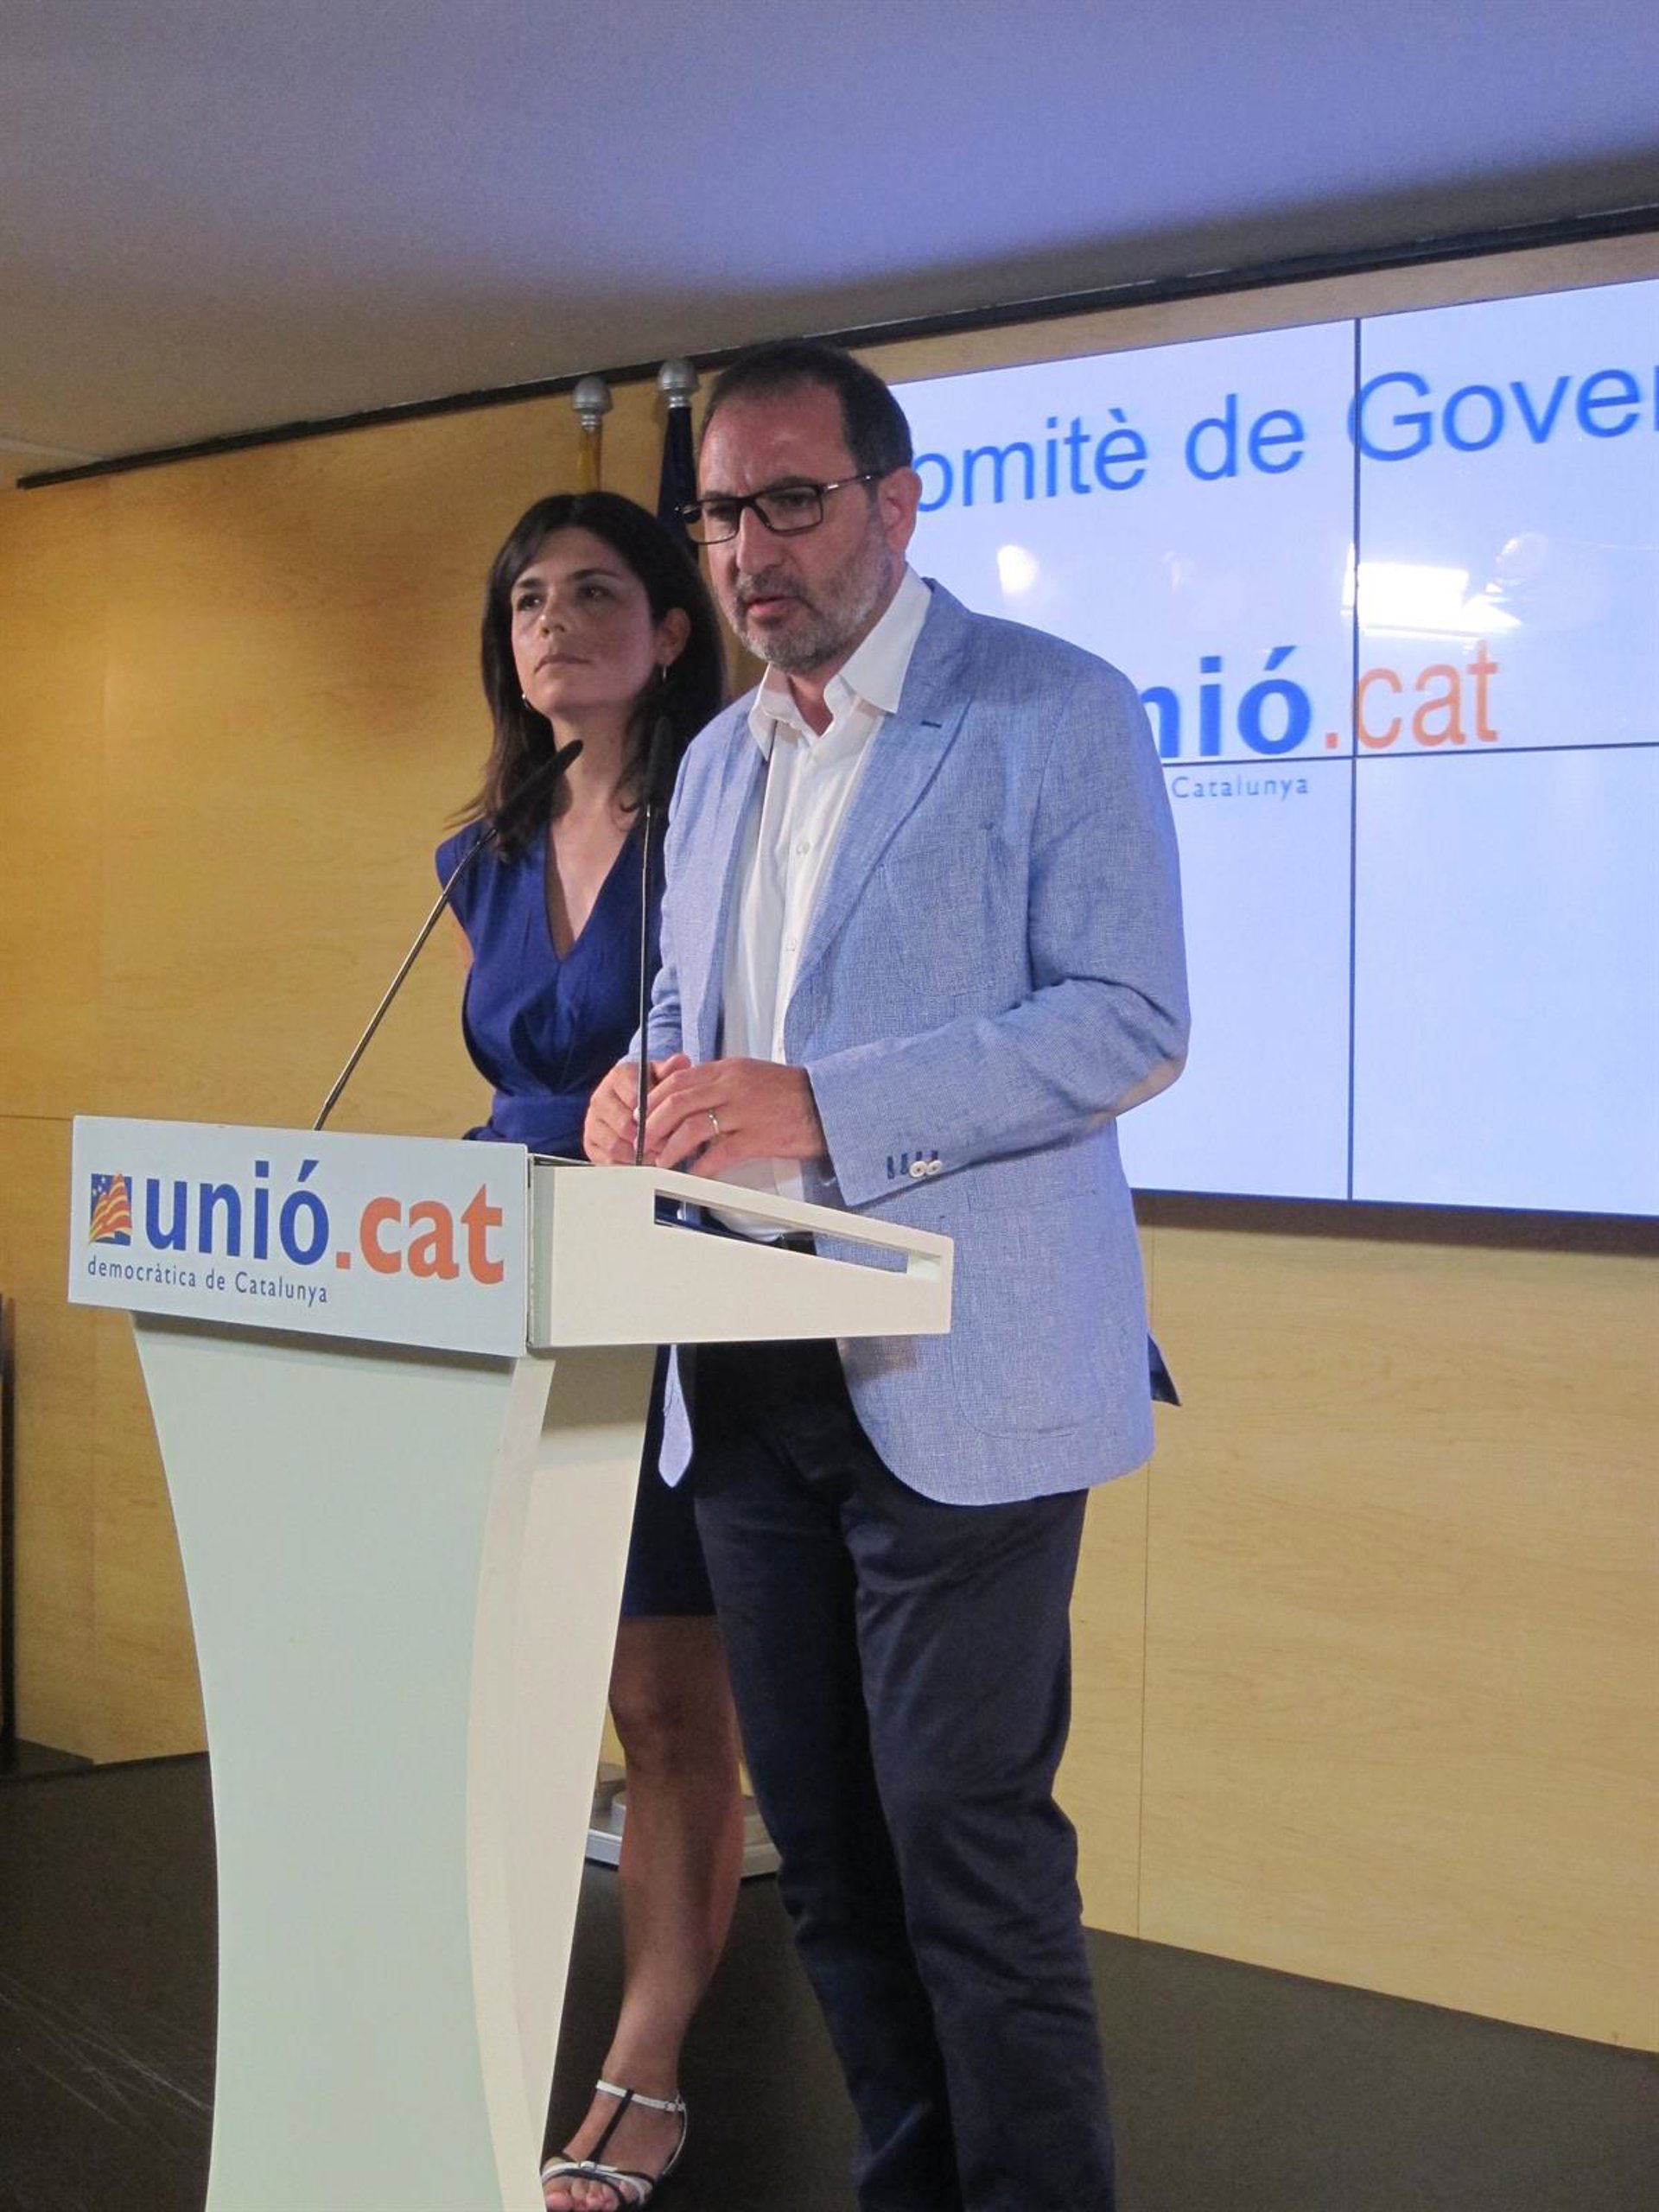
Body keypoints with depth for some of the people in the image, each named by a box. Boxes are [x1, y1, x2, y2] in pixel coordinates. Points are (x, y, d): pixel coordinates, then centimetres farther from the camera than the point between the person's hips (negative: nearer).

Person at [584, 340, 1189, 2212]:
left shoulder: (1056, 712, -6)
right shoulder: (719, 764, 17)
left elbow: (1131, 1019, -15)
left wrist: (819, 1108, -23)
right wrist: (647, 1086, -1)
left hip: (954, 1376, -7)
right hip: (750, 1383, 7)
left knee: (966, 1835, -6)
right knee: (823, 1841, 12)